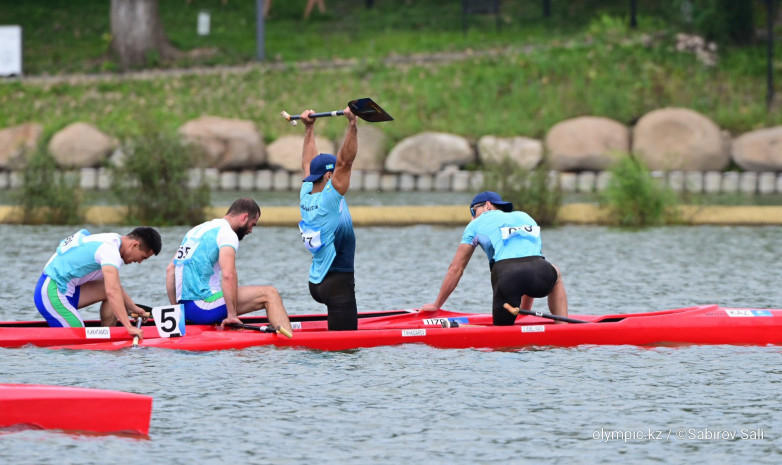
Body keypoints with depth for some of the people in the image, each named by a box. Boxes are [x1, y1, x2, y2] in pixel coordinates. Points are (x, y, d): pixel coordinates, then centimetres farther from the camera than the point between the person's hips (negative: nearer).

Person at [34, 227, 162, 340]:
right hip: (52, 295, -10)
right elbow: (112, 291, -30)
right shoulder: (110, 249, -18)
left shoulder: (111, 240, 14)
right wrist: (129, 327, -33)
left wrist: (132, 308, 30)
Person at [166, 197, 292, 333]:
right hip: (203, 307, -9)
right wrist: (232, 315, -20)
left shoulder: (196, 230, 21)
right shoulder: (227, 234, -7)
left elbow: (170, 269, 23)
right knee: (269, 294, -9)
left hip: (186, 310, 9)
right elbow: (228, 275, -22)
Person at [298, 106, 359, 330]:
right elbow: (345, 161, -22)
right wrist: (352, 124, -25)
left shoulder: (306, 196, 6)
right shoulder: (329, 198, -15)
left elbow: (309, 162, 19)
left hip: (317, 283, 10)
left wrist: (309, 127, 26)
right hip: (338, 283, -10)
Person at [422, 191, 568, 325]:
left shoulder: (477, 224, 26)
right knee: (555, 274, 36)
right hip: (540, 275, 2)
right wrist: (525, 309, 46)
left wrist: (436, 305, 35)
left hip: (507, 275, -2)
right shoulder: (525, 217, 37)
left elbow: (456, 268, 25)